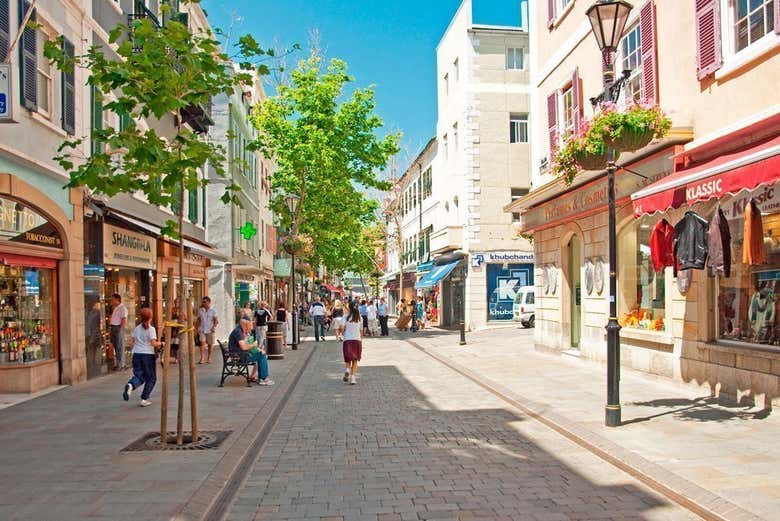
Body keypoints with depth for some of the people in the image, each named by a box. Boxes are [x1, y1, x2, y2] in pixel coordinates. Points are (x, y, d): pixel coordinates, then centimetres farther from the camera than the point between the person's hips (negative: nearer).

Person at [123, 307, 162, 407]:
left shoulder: (137, 328, 9)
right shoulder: (151, 329, -6)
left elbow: (131, 342, 10)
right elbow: (153, 343, -15)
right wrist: (161, 343, 3)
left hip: (136, 354, 5)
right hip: (148, 355, -4)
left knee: (139, 375, 8)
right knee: (151, 378, 9)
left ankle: (130, 385, -25)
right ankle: (144, 399, 5)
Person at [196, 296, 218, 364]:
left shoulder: (213, 311, 0)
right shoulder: (200, 310, 7)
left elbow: (216, 321, 0)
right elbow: (198, 320, 11)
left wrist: (214, 327, -14)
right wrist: (198, 328, 1)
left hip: (210, 330, -1)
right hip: (202, 330, 1)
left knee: (210, 344, 5)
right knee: (202, 342, -15)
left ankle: (209, 358, 20)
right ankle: (202, 358, -12)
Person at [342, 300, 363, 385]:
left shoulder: (346, 317, -2)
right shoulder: (360, 318, 6)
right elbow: (361, 331, 11)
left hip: (347, 340, -2)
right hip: (357, 340, 2)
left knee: (348, 359, 9)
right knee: (355, 360, 9)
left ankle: (348, 369, -21)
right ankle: (353, 378, 0)